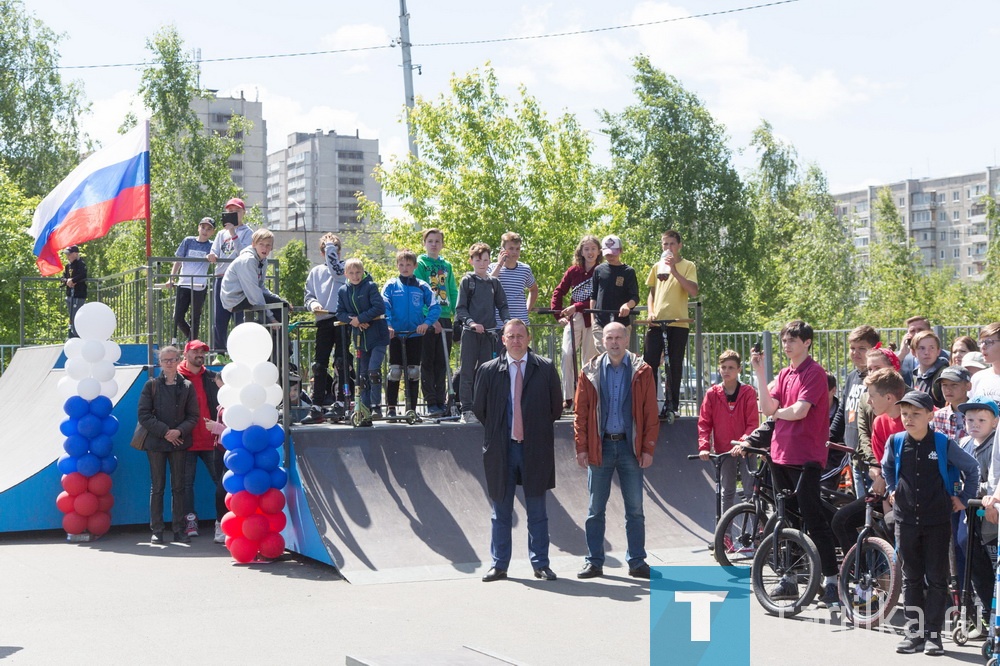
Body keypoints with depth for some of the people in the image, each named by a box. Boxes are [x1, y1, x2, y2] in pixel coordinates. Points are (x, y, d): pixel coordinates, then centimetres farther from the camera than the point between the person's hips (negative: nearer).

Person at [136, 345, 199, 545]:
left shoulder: (187, 386, 5)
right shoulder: (152, 385, 2)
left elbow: (193, 417, 4)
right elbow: (144, 415, -3)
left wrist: (179, 431, -13)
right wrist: (164, 431, -12)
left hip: (179, 442, 1)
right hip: (156, 442, -1)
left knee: (178, 487, 4)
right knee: (157, 487, 1)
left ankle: (179, 530, 8)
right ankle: (156, 530, 5)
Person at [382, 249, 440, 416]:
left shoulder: (422, 286, 4)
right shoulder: (391, 285, 3)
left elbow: (435, 307, 0)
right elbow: (384, 307, -5)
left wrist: (426, 323, -15)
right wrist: (387, 325, -20)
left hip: (415, 334, 1)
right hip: (395, 334, -1)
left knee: (414, 371, 4)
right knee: (394, 371, 0)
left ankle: (412, 408, 9)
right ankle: (391, 408, 5)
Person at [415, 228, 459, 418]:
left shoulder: (446, 266, 14)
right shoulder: (420, 264, -1)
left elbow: (453, 293, 16)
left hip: (445, 319, 5)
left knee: (442, 363, 7)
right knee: (428, 362, -2)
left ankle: (442, 402, 12)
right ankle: (431, 404, 0)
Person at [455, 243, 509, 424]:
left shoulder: (494, 282, 12)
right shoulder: (467, 281, 1)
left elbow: (502, 305, 15)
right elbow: (460, 308, -3)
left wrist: (507, 321, -4)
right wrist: (471, 322, -19)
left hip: (488, 333, 4)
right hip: (470, 333, -4)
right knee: (467, 372, -3)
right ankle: (466, 410, -1)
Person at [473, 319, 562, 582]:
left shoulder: (545, 368, 1)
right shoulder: (489, 370, 1)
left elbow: (556, 405, 9)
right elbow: (479, 408, 10)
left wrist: (540, 429, 10)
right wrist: (496, 431, 10)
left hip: (535, 448, 0)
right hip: (501, 449, 0)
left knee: (537, 512, 7)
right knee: (501, 512, 8)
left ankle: (540, 564, 15)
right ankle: (499, 565, 16)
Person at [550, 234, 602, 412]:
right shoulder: (573, 271, 7)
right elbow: (558, 293, 11)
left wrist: (576, 306, -16)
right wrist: (558, 315, 2)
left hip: (592, 320, -2)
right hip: (573, 318, 2)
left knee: (588, 360, 2)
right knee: (567, 355, -10)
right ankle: (567, 398, -7)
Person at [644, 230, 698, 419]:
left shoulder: (688, 266, 2)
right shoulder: (657, 267, 15)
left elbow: (694, 292, -12)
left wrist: (674, 271, -18)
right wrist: (651, 311, 3)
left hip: (678, 322, -3)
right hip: (656, 322, 3)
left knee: (675, 366, 1)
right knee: (649, 363, -2)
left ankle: (672, 406, 6)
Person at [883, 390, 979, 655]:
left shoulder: (943, 444, -9)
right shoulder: (895, 442, -1)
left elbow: (972, 467, 4)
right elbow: (887, 467, 21)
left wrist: (964, 498, 3)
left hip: (937, 521, -3)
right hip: (906, 519, 3)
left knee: (936, 578, 2)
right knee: (911, 577, 8)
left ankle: (933, 634, 8)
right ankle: (915, 631, 14)